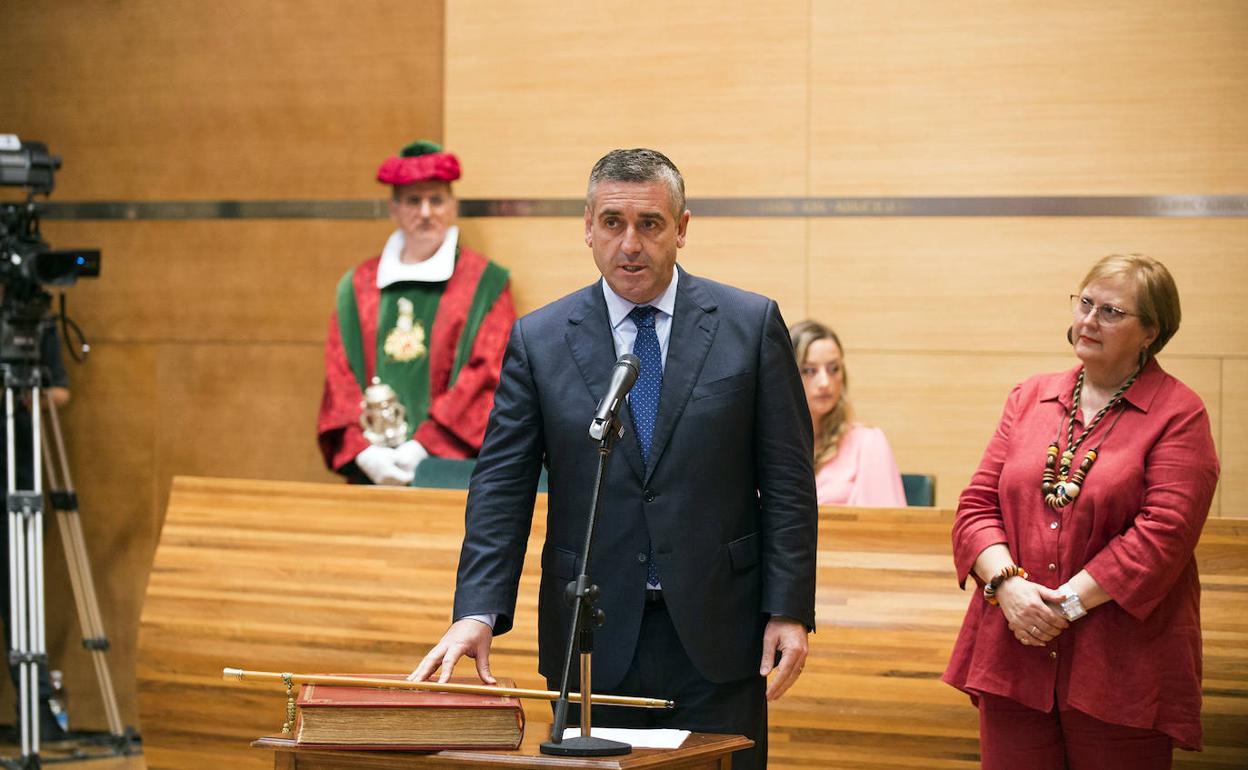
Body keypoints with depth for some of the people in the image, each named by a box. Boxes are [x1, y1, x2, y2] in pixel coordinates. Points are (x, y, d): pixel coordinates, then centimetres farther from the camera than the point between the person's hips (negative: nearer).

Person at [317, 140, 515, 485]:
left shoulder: (485, 284, 6)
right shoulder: (358, 287, 15)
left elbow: (489, 376, -3)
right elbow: (339, 379, 9)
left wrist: (424, 446, -13)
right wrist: (363, 450, -8)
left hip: (450, 468, -2)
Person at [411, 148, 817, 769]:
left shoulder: (751, 324, 2)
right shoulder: (539, 340, 3)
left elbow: (787, 480, 2)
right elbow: (500, 486, -1)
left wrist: (790, 610, -4)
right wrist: (477, 612, -13)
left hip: (716, 635, 0)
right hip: (594, 641, 1)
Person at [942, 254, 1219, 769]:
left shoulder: (1178, 414, -2)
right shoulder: (1030, 399, 14)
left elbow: (1163, 534, -12)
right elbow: (977, 504, 9)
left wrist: (1070, 603, -15)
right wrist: (1007, 584, -9)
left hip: (1118, 673, -4)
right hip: (1012, 659, 4)